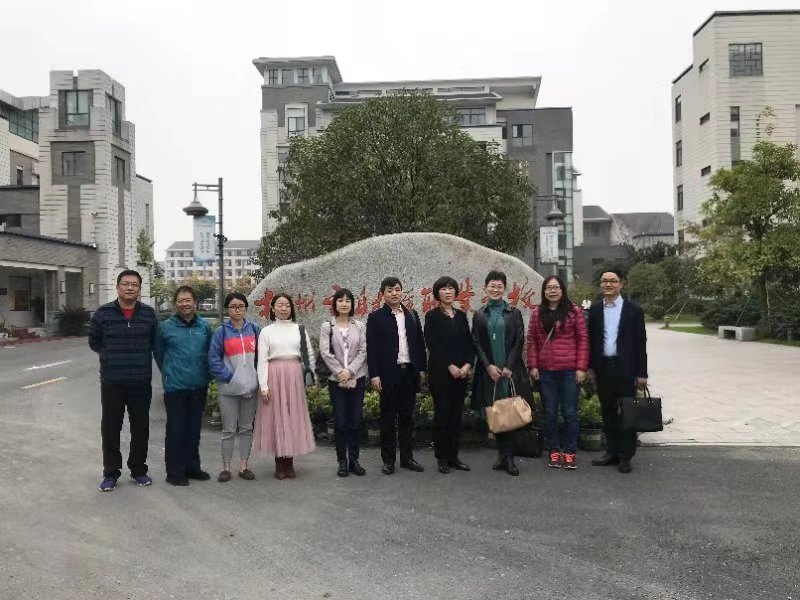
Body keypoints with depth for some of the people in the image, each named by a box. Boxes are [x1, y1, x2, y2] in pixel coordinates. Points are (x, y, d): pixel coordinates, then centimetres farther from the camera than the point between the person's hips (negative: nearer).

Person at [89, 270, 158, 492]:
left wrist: (140, 356, 6)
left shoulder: (149, 314, 2)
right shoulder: (103, 313, -2)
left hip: (141, 382, 1)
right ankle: (111, 473, 19)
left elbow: (156, 343, 11)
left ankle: (138, 469, 24)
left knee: (140, 427, 10)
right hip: (111, 382, -1)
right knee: (110, 427, 6)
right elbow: (94, 342, 8)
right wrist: (112, 357, 6)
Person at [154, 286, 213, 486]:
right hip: (175, 386, -3)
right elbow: (158, 353, 9)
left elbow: (210, 352, 15)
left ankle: (192, 466, 25)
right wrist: (169, 373, 12)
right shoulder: (166, 326, -3)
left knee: (194, 428, 12)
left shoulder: (205, 326, 4)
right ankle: (175, 471, 11)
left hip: (199, 385, 3)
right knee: (176, 429, 1)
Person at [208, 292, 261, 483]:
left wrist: (258, 377, -3)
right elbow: (213, 359, -5)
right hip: (228, 388, -2)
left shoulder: (254, 329, 4)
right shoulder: (221, 332, -2)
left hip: (251, 387, 2)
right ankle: (226, 467, 14)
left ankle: (243, 466, 19)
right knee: (229, 429, 4)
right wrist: (229, 377, -12)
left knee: (246, 428, 10)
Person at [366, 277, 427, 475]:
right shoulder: (376, 317, -2)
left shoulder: (412, 315, 11)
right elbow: (371, 348, -6)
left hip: (410, 372, 4)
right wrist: (374, 375, -11)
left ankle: (407, 457, 19)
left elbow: (420, 343, 12)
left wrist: (422, 369, 8)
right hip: (388, 374, -4)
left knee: (407, 417, 11)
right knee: (388, 418, 4)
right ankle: (388, 459, 12)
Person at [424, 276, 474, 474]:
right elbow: (433, 344, -10)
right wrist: (450, 366, -14)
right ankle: (442, 458, 8)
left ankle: (454, 456, 14)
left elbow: (469, 342, 9)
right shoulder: (432, 316, -2)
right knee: (442, 413, -1)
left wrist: (467, 365, -6)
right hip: (440, 372, -4)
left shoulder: (461, 315, 12)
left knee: (457, 414, 6)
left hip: (461, 372, 5)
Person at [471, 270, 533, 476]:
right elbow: (476, 343, 5)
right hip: (488, 371, 1)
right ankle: (504, 455, 14)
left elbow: (519, 341, 1)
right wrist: (488, 366, -6)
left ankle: (507, 457, 3)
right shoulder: (479, 315, 8)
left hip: (510, 370, -1)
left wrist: (508, 367, -7)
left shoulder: (514, 313, 5)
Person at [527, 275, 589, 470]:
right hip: (545, 371, 2)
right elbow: (532, 341, 7)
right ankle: (554, 451, 20)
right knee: (550, 413, 9)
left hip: (570, 370, -2)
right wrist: (533, 366, 0)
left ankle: (570, 452, 16)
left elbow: (583, 340, -2)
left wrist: (582, 368, -7)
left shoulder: (574, 312, 0)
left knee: (570, 412, 3)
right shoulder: (537, 313, 7)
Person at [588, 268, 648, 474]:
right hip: (603, 368, 3)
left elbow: (640, 343, -3)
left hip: (625, 368, -3)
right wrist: (590, 367, 5)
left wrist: (641, 373, -6)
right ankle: (612, 451, 21)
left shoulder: (633, 310, -2)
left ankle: (626, 456, 12)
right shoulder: (595, 309, 7)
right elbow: (591, 339, 9)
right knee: (608, 412, 10)